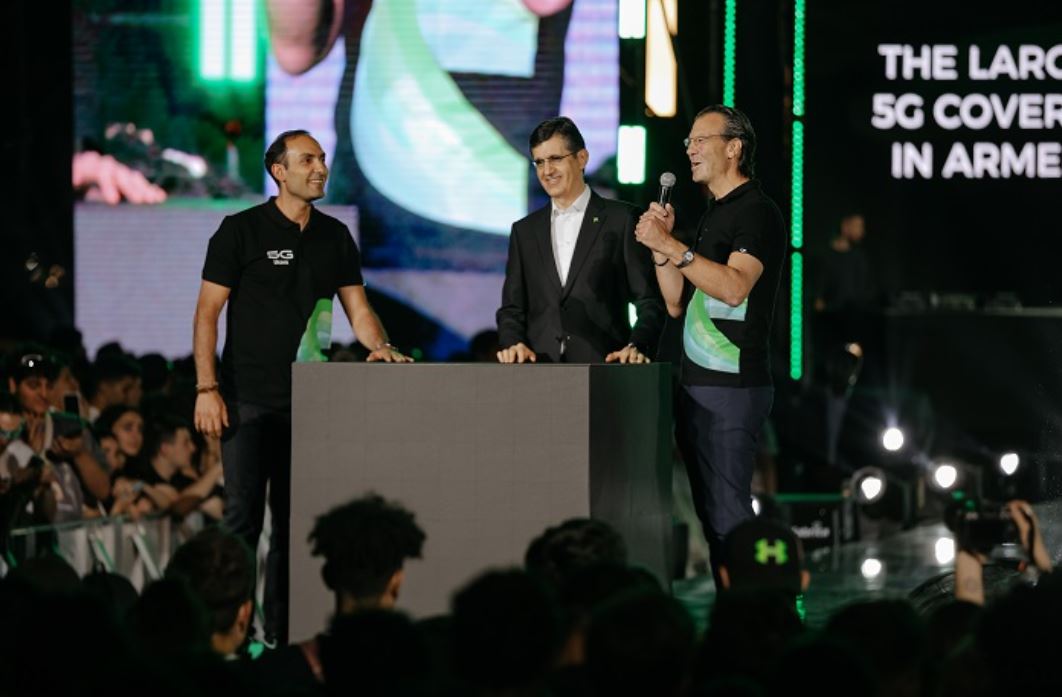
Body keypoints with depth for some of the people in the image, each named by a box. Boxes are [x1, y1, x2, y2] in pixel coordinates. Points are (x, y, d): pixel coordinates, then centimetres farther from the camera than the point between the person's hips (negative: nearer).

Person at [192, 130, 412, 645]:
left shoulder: (335, 237, 11)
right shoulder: (242, 231, -3)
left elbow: (358, 309, 13)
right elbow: (208, 312, -4)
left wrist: (380, 346, -9)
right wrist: (206, 389, -12)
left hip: (307, 400, 5)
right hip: (249, 399, -5)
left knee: (294, 521, 8)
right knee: (243, 517, -7)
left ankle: (282, 635, 14)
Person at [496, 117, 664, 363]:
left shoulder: (621, 221, 6)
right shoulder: (524, 231, 19)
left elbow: (649, 302, 3)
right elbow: (512, 308, 17)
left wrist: (636, 347, -14)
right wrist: (513, 343, -3)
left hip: (602, 366, -3)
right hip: (538, 370, 3)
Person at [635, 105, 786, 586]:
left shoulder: (757, 212, -8)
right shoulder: (712, 215, 20)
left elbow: (734, 287, -23)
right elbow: (676, 303, 18)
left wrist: (671, 246, -25)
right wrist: (660, 245, 4)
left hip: (731, 387, -10)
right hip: (697, 385, 10)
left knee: (728, 516, -12)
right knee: (711, 514, 10)